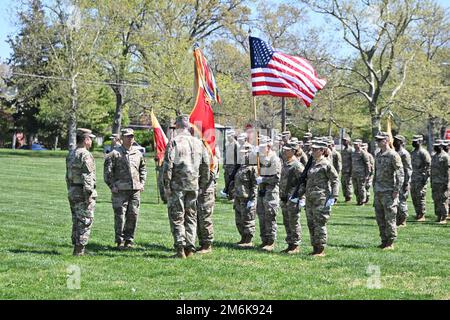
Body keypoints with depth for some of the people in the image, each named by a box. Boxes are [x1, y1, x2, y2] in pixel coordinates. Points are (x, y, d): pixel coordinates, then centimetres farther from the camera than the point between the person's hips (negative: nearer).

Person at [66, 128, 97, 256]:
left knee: (76, 221, 14)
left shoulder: (70, 155, 14)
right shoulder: (85, 155, -15)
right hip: (83, 192, -9)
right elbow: (87, 176, -20)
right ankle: (79, 250, -7)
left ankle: (76, 248, 17)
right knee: (85, 222, -5)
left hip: (72, 192, 9)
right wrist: (88, 194, -20)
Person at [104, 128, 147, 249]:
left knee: (133, 215, 5)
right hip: (120, 190, -5)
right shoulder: (115, 154, -3)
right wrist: (112, 186, -8)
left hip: (135, 190, 5)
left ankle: (129, 239, 15)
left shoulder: (138, 153, 13)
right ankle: (120, 241, 2)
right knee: (120, 215, -5)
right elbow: (107, 171, -3)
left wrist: (142, 183, 14)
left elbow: (143, 169, 25)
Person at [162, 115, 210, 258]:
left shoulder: (174, 142, -6)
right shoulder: (198, 143, 9)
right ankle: (190, 248, 8)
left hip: (177, 186, -4)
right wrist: (203, 185, 15)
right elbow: (206, 165, 10)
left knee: (176, 218, 1)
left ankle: (180, 248, -5)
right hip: (193, 186, 4)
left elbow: (168, 165, -11)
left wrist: (166, 185, -6)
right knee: (191, 217, 12)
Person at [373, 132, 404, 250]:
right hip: (378, 192, 8)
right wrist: (374, 188, 18)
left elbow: (400, 174, -13)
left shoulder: (393, 155, -10)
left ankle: (390, 243, 0)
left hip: (388, 192, -8)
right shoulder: (378, 155, 14)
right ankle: (384, 241, 19)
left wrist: (396, 190, -17)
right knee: (380, 218, 11)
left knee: (390, 218, -4)